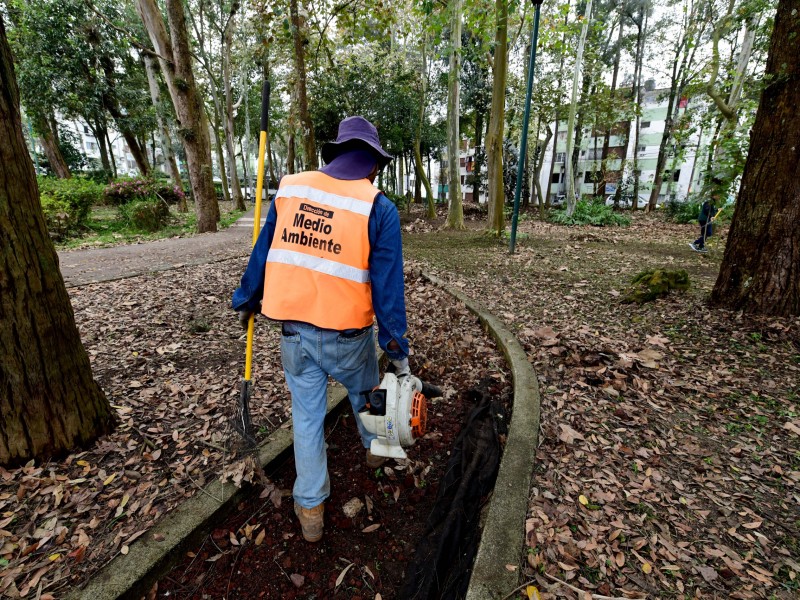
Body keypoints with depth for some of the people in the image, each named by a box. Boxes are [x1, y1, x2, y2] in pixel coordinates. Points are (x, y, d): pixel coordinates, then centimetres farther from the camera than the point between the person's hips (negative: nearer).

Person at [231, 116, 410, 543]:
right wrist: (399, 352, -4)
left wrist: (247, 300, 23)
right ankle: (375, 448, 55)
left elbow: (262, 253, 8)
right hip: (347, 335, -2)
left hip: (294, 330, 3)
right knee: (363, 394, 27)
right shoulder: (378, 207, -12)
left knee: (307, 416, 18)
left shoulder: (290, 187, 0)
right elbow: (388, 288, -13)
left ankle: (310, 509, 31)